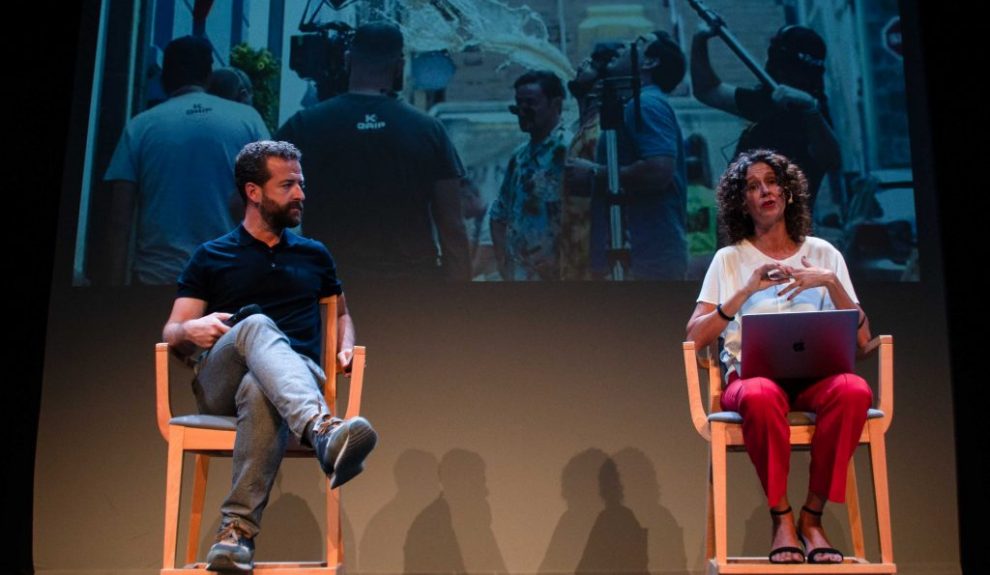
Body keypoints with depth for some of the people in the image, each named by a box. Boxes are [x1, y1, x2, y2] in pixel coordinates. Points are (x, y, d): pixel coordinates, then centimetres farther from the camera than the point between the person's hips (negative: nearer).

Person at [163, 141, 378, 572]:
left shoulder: (315, 255, 21)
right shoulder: (210, 257, 15)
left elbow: (340, 312, 33)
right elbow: (172, 334, 11)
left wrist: (346, 348, 9)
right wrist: (191, 330, -15)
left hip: (299, 374, 1)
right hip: (219, 386, -1)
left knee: (261, 390, -39)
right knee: (257, 326, -37)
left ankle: (238, 529, -41)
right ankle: (322, 431, -63)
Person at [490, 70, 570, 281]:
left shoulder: (568, 149, -11)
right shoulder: (519, 155, 14)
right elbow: (499, 213, 20)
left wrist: (558, 265, -16)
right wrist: (504, 262, 8)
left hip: (555, 273, -7)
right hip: (518, 272, 7)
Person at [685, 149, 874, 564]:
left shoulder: (823, 253, 15)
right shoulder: (729, 259, 12)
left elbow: (863, 341, 8)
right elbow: (695, 338, -1)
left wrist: (831, 282, -7)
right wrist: (747, 291, -10)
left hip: (815, 375, 2)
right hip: (752, 375, -1)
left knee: (855, 390, -34)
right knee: (762, 397, -39)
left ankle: (812, 516, -18)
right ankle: (781, 517, -19)